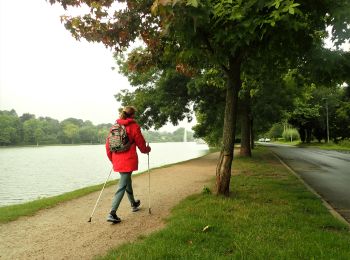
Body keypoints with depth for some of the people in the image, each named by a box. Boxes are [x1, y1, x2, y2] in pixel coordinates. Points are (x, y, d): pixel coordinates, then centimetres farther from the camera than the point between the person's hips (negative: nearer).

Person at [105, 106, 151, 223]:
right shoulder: (134, 126, -8)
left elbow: (108, 145, 8)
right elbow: (141, 144, -3)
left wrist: (112, 159, 19)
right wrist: (147, 149, 18)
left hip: (117, 160, 6)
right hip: (128, 160, -6)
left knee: (127, 181, 23)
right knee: (122, 186, -3)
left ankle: (133, 204, 42)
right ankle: (112, 213, -8)